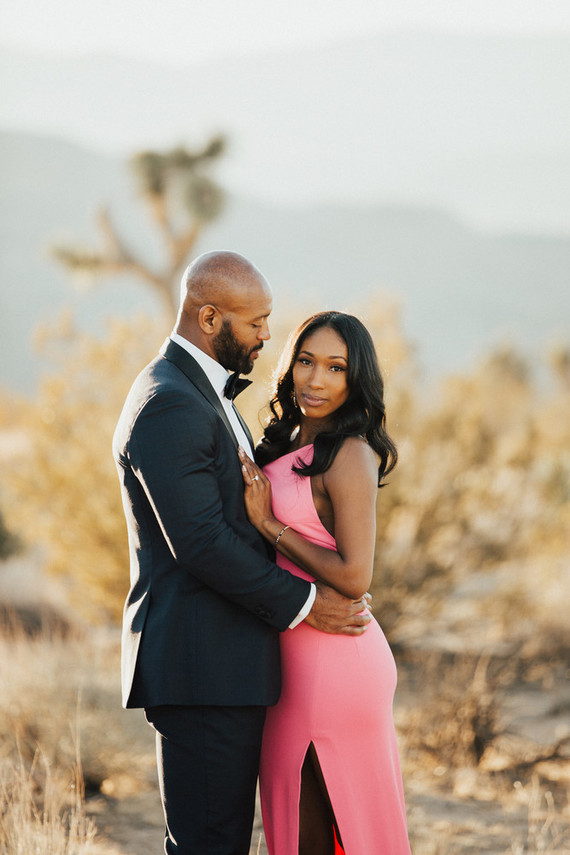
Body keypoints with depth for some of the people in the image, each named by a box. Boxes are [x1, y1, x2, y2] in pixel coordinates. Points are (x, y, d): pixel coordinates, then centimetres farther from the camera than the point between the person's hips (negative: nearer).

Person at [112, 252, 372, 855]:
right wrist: (301, 604, -13)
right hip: (198, 669, -10)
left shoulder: (203, 395, 18)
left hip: (225, 664, 10)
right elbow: (200, 543, -21)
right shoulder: (167, 408, -16)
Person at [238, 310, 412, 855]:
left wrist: (267, 524, -15)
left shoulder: (349, 454, -15)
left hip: (333, 663, -9)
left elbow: (353, 577, -20)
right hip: (298, 657, 9)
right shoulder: (288, 444, 11)